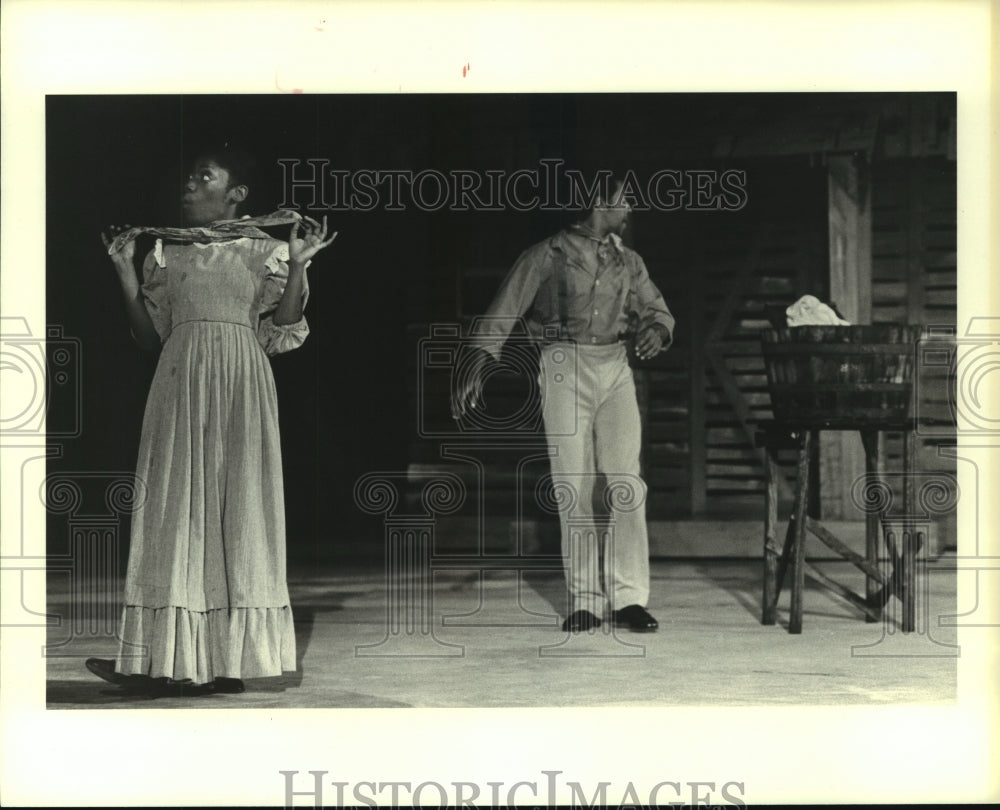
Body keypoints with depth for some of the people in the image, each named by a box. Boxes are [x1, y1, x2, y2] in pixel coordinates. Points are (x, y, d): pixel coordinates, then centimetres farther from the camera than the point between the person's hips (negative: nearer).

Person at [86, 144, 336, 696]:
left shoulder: (263, 248, 7)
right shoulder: (166, 250, 15)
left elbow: (281, 329, -1)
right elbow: (149, 335, 11)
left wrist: (297, 264, -12)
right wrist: (124, 270, 4)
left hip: (239, 383, -3)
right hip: (181, 378, 3)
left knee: (234, 504, -3)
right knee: (177, 506, -2)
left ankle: (226, 657, 0)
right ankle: (174, 657, -2)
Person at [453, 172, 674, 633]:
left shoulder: (627, 262, 16)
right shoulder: (552, 254, 2)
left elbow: (655, 309, 19)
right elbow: (505, 310, -3)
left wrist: (656, 329, -7)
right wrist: (479, 365, -13)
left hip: (616, 369, 3)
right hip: (565, 369, -3)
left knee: (627, 482, -10)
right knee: (574, 487, -4)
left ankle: (630, 599, -8)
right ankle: (584, 601, 2)